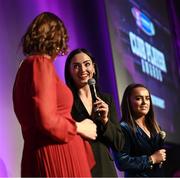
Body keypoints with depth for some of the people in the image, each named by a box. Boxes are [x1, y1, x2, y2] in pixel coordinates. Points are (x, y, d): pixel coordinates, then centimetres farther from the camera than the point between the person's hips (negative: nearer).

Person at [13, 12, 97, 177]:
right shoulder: (41, 63, -8)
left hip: (36, 156, 9)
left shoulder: (27, 65, 19)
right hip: (56, 156, -9)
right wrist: (79, 127, -3)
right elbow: (47, 121, -19)